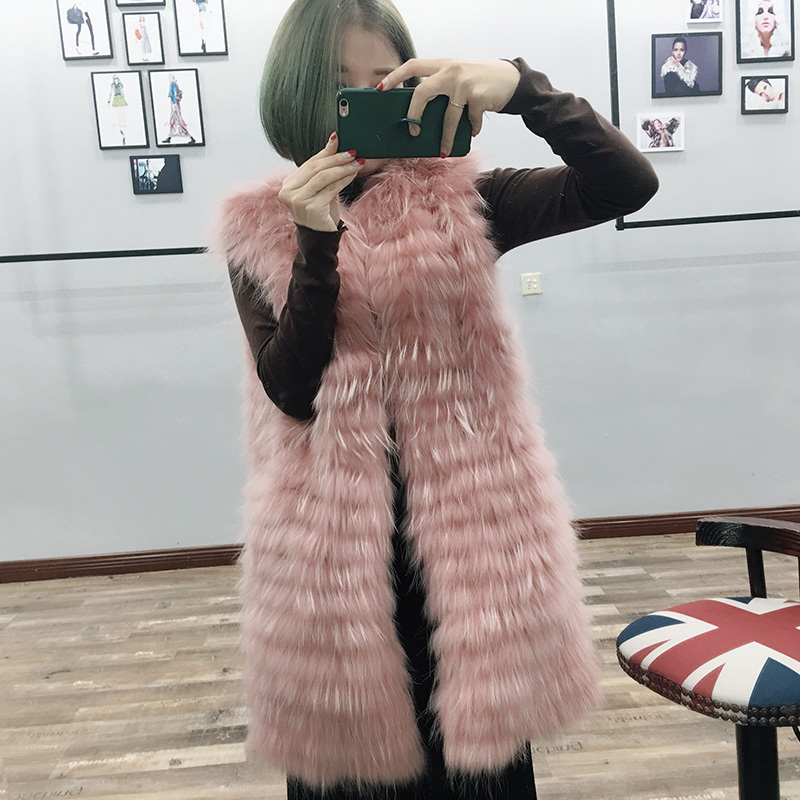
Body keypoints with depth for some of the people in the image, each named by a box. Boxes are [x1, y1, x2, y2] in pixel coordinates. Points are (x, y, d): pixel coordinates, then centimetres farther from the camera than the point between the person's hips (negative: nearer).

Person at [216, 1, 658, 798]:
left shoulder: (456, 198, 2)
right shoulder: (258, 231, 4)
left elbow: (627, 184, -8)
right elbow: (291, 391, -6)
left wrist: (523, 86, -23)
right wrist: (316, 242, -16)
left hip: (469, 536, 0)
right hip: (335, 548, 1)